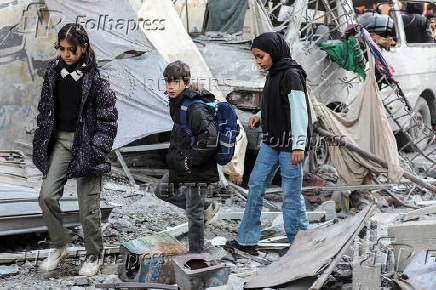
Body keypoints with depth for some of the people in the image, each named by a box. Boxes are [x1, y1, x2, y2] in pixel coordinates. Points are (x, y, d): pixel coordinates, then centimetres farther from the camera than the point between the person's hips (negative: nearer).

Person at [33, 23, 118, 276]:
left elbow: (108, 118, -8)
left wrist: (98, 152, -13)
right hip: (60, 141, 5)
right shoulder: (54, 72, 5)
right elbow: (45, 109, 14)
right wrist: (41, 143, 10)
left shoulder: (95, 78, -11)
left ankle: (95, 255, 17)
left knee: (88, 204, 0)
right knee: (47, 195, -7)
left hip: (86, 142, -5)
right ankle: (60, 247, 12)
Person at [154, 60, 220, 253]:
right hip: (181, 167, 10)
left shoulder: (195, 109, -23)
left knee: (193, 213, 1)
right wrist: (175, 156, 15)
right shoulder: (178, 104, 7)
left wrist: (190, 162, -23)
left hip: (197, 171, -10)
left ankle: (196, 254, 15)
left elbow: (210, 139, -32)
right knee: (163, 191, 26)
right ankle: (207, 208, 32)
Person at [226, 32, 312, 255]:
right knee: (256, 186, 8)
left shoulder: (291, 75, -15)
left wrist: (298, 145, -27)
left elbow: (298, 109, -21)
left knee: (291, 195, -3)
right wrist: (260, 117, 6)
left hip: (290, 145, -9)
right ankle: (247, 241, 14)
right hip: (271, 143, 9)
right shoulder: (273, 75, 12)